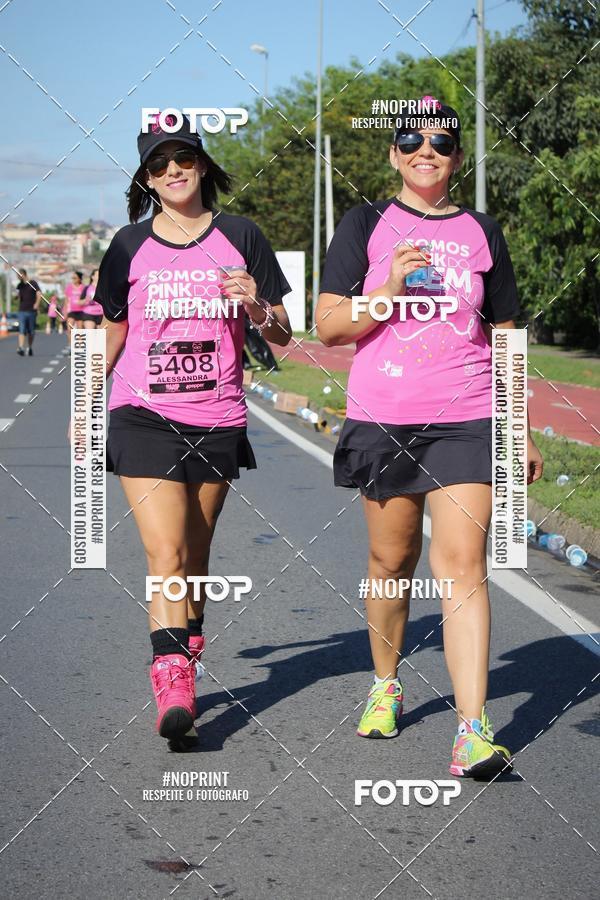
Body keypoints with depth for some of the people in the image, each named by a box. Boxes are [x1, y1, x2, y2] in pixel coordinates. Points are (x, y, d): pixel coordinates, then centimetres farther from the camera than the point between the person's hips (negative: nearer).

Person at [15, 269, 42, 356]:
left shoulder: (33, 283, -3)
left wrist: (36, 304, -20)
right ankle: (21, 348, -22)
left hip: (32, 311, -3)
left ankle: (30, 348, 21)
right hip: (22, 311, 3)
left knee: (31, 331, 6)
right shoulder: (19, 286, 11)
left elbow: (39, 294, -11)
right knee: (22, 330, -11)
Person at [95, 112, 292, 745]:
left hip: (217, 423, 1)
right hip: (143, 416, -1)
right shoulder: (130, 245, 6)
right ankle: (172, 681, -18)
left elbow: (282, 336, 7)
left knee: (194, 561, 9)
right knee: (166, 555, -15)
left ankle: (185, 662, 27)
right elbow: (113, 332, 18)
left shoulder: (240, 237, 5)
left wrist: (256, 306, -14)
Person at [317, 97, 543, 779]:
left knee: (463, 566, -10)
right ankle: (385, 684, 34)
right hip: (384, 419, 0)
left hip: (466, 421, 0)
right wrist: (390, 290, -16)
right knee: (391, 560, 9)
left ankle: (473, 732, -14)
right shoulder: (366, 226, 5)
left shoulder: (481, 233, 10)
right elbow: (328, 325, 0)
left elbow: (504, 338, 16)